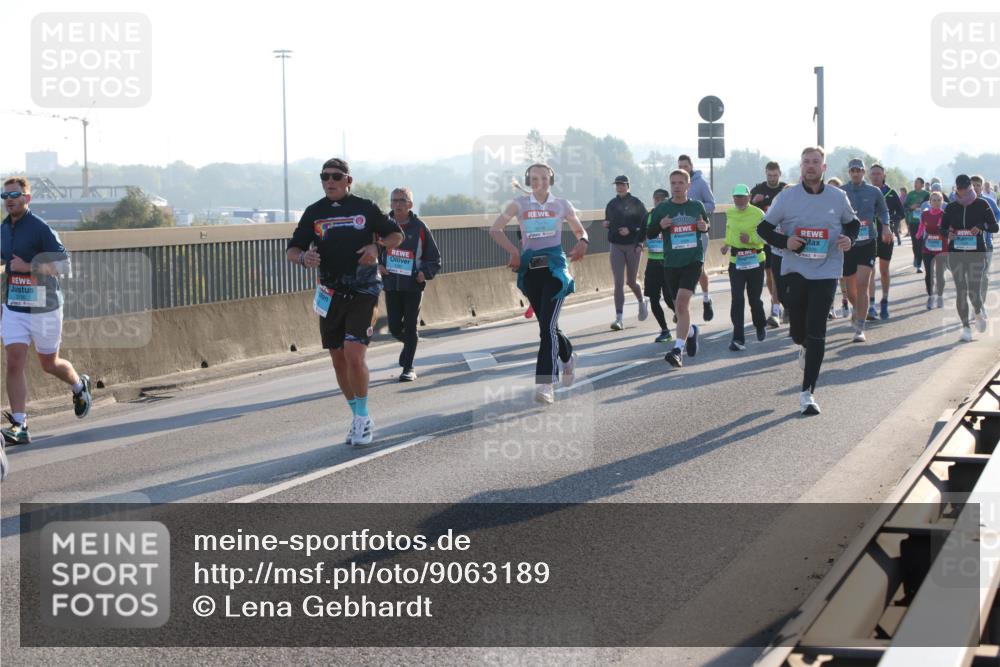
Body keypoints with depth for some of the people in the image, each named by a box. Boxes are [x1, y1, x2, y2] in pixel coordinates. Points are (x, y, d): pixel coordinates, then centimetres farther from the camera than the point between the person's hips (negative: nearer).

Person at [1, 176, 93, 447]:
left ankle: (79, 386, 43)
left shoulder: (41, 228, -13)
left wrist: (28, 267, -22)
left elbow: (63, 264, -17)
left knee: (49, 364, 11)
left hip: (43, 307, -5)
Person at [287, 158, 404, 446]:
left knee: (354, 355, -17)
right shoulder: (314, 212, 6)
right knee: (338, 359, 8)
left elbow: (396, 235, 12)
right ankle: (358, 418, 24)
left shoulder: (366, 208, 1)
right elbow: (291, 250, 7)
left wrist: (377, 246, -9)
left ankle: (363, 418, -2)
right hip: (330, 294, 4)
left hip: (363, 292, -4)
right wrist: (303, 257, -16)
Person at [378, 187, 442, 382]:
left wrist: (425, 273, -14)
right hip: (391, 284, 2)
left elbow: (434, 258, 3)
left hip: (413, 285, -2)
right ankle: (409, 343, 37)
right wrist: (378, 265, -5)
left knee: (410, 327, 0)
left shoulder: (419, 228, -3)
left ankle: (408, 368, 9)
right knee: (394, 327, 4)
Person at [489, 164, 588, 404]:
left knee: (547, 325, -16)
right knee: (547, 326, 13)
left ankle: (545, 383, -19)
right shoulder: (519, 205, 6)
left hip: (554, 267, -3)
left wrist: (583, 241, -6)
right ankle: (567, 358, 44)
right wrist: (513, 250, -11)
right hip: (530, 268, 3)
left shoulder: (561, 205, 6)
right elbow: (495, 230, 3)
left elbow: (580, 230, 17)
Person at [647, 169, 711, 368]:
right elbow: (649, 234, 7)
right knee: (679, 308, 9)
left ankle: (677, 350, -22)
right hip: (671, 262, 2)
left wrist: (705, 227, 0)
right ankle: (691, 331, 43)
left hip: (693, 260, -2)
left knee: (682, 302, -19)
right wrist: (660, 226, -14)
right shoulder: (662, 208, 2)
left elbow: (706, 224, 23)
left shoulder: (697, 206, 6)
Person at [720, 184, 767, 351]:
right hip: (736, 261, 3)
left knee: (754, 299, 7)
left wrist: (751, 238, -24)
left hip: (755, 261, -3)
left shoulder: (758, 214, -9)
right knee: (737, 301, -8)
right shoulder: (729, 213, 7)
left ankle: (760, 325, 39)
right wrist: (727, 244, 13)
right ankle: (738, 339, -10)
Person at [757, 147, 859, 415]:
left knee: (816, 333, -8)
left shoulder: (838, 197, 2)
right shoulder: (787, 197, -1)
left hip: (826, 272, -1)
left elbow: (853, 223, 19)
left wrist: (849, 239, -4)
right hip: (794, 270, 1)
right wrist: (784, 241, -12)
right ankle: (805, 347, 47)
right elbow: (764, 228, 6)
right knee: (797, 329, 7)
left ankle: (807, 393, -5)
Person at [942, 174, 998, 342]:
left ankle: (979, 312, 26)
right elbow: (942, 229, 12)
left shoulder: (982, 205, 1)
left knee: (974, 291, -8)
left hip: (976, 253, -2)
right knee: (960, 291, -2)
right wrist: (948, 234, -11)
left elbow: (994, 227, 1)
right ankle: (966, 327, 6)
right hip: (956, 253, 2)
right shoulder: (951, 207, 7)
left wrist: (980, 228, -18)